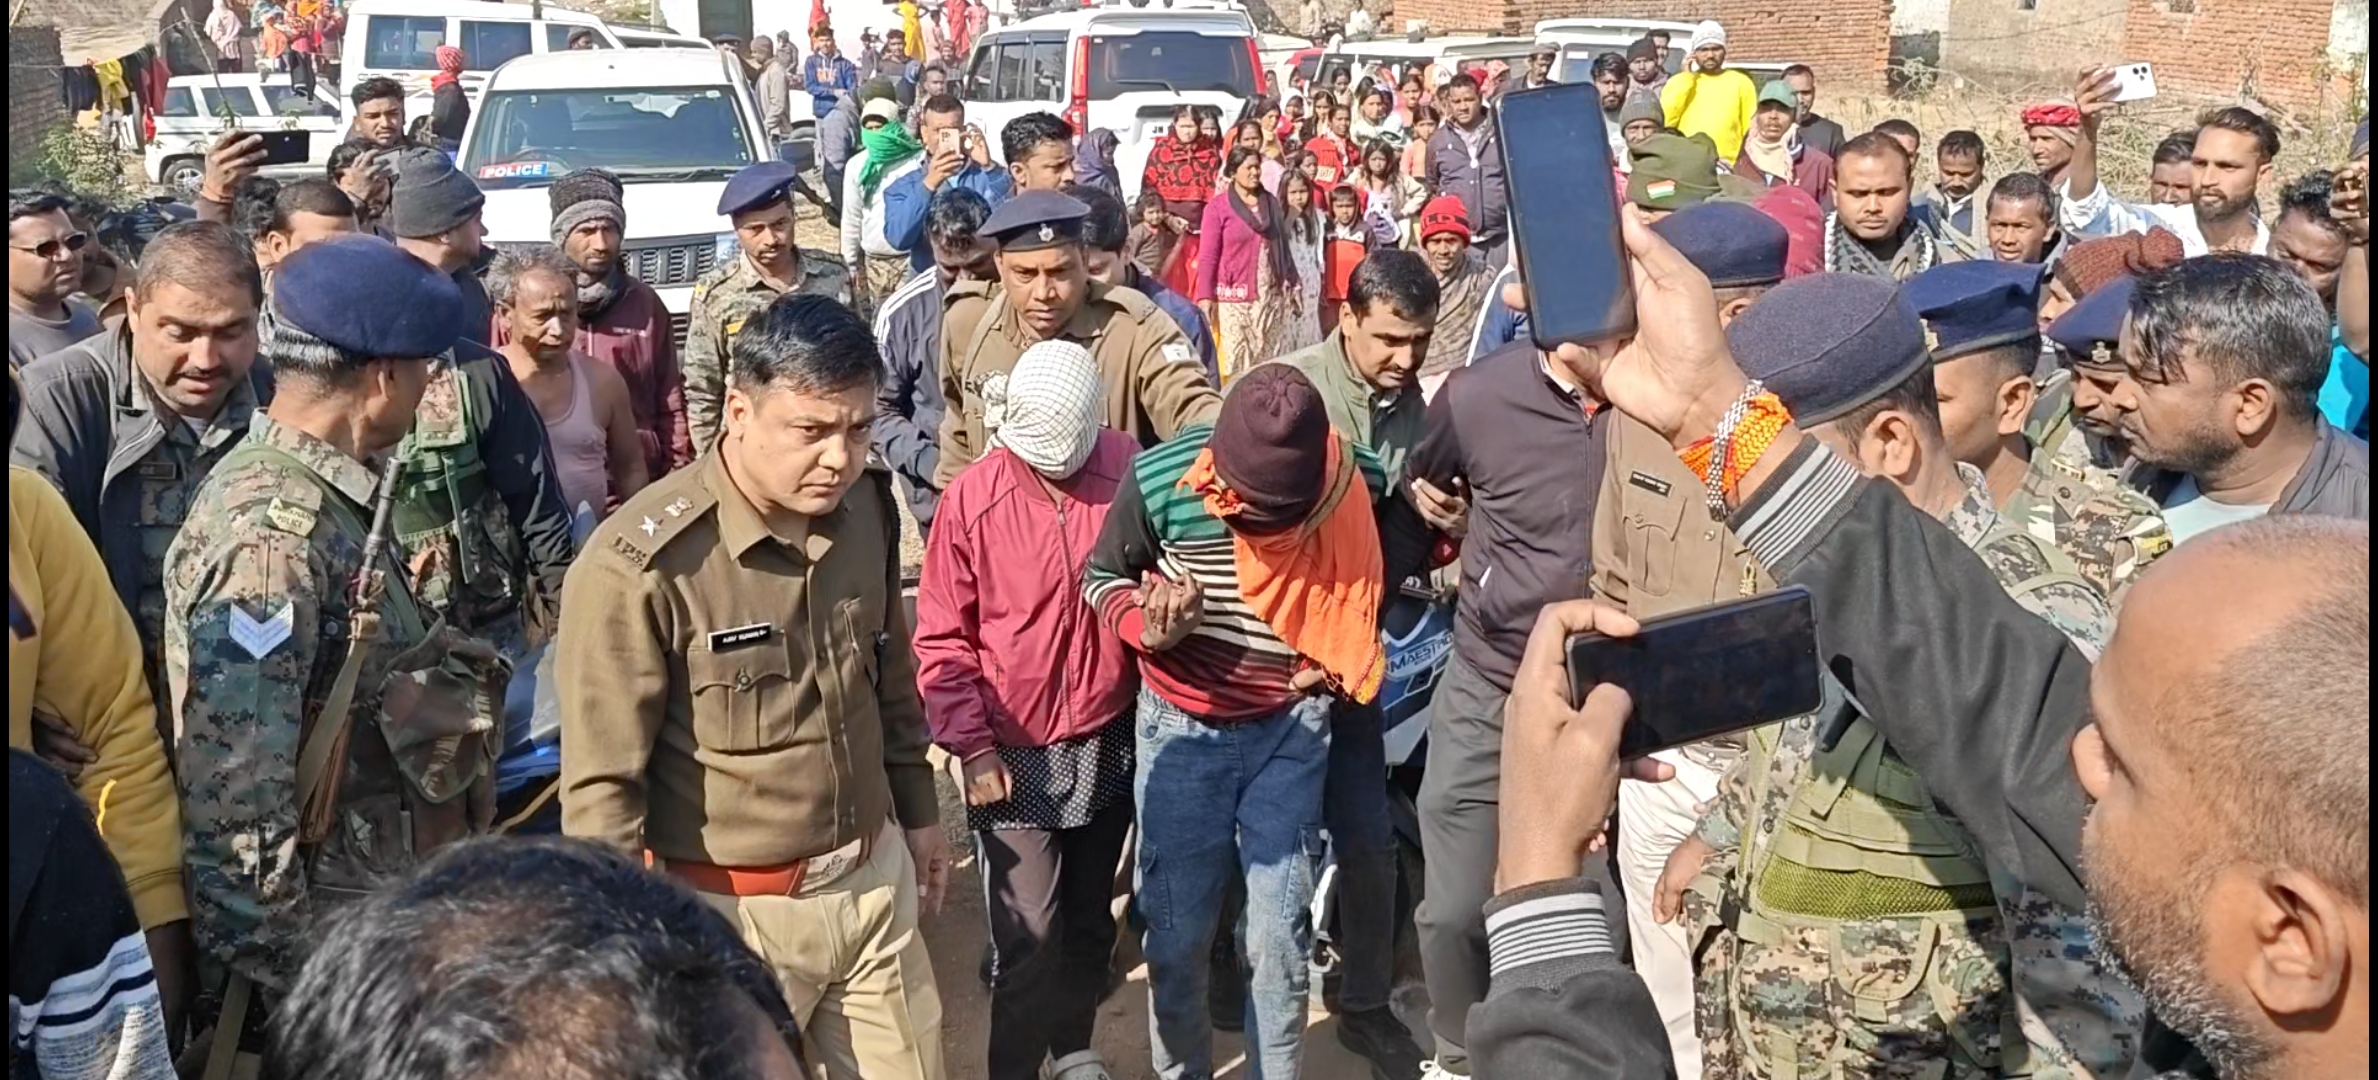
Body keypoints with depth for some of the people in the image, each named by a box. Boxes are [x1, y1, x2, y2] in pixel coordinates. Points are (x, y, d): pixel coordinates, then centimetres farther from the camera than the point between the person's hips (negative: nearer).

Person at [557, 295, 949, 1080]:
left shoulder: (868, 508, -3)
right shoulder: (641, 563, -23)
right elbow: (602, 786, -18)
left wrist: (917, 812, 20)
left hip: (872, 880, 6)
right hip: (729, 913, -5)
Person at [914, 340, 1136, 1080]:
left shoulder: (1130, 472, -9)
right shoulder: (973, 498, -13)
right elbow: (941, 637, -7)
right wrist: (973, 746, -9)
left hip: (1108, 742, 3)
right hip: (1014, 753, -3)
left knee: (1089, 918, 18)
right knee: (1029, 937, -3)